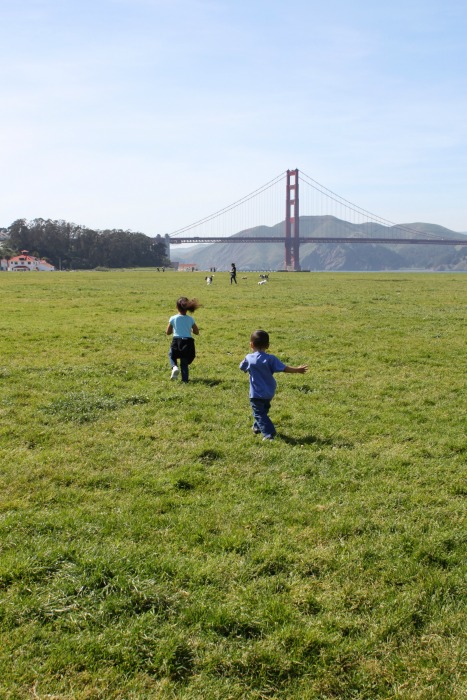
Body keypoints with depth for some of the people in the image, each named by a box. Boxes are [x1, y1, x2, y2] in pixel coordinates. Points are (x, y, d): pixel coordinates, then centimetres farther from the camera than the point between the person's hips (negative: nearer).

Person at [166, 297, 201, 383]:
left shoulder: (173, 318, -2)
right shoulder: (190, 319, 2)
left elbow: (168, 332, 6)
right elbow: (197, 332, 8)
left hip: (176, 341, -2)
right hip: (188, 342, 2)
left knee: (171, 355, 27)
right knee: (184, 363, 16)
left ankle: (174, 367, -2)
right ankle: (185, 380, 5)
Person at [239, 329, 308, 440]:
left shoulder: (249, 358, -12)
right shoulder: (270, 359, -10)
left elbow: (242, 367, 6)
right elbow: (284, 368, -12)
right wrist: (298, 370, -2)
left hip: (256, 394, -4)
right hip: (269, 393, 4)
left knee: (259, 413, -2)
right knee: (264, 410, 27)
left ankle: (269, 434, -17)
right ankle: (257, 427, 45)